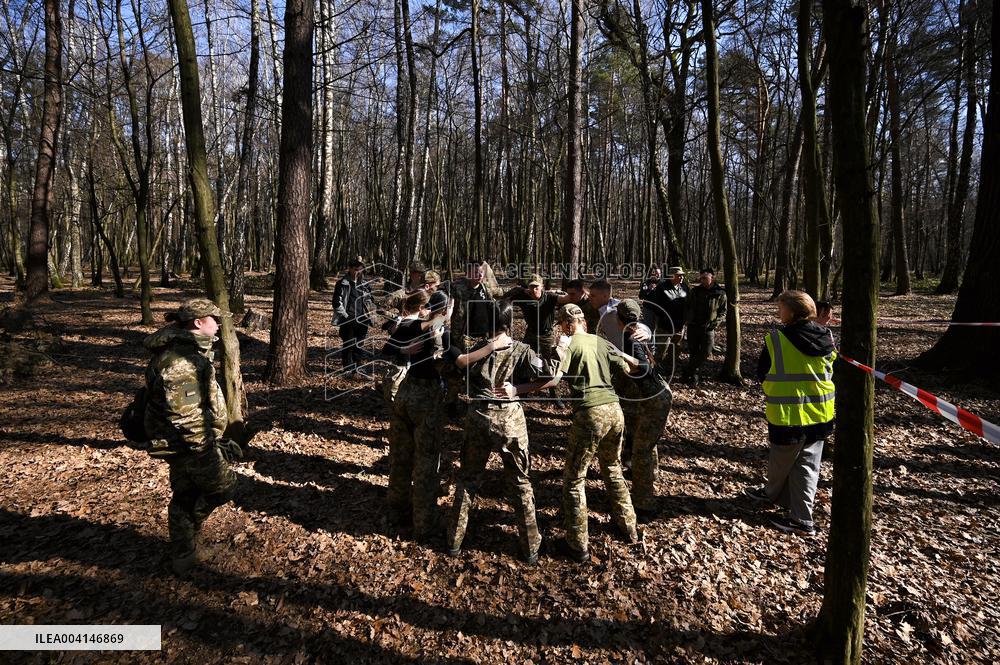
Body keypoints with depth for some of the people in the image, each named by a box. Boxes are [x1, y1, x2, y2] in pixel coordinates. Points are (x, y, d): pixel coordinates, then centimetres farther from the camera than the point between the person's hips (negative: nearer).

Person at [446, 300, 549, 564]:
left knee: (468, 478, 16)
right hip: (510, 418, -1)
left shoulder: (477, 349, 0)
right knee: (520, 482, 11)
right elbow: (547, 375, -11)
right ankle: (530, 547, 20)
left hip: (478, 416, 1)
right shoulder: (521, 350, -5)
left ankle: (455, 540, 25)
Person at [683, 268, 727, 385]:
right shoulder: (695, 291, 2)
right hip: (693, 326, 2)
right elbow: (686, 305, 13)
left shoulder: (720, 293, -3)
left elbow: (723, 312, 3)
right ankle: (693, 373, 22)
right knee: (692, 352, 6)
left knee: (705, 352, -5)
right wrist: (686, 319, 3)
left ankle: (690, 373, 11)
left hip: (708, 328, -2)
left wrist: (714, 322, -10)